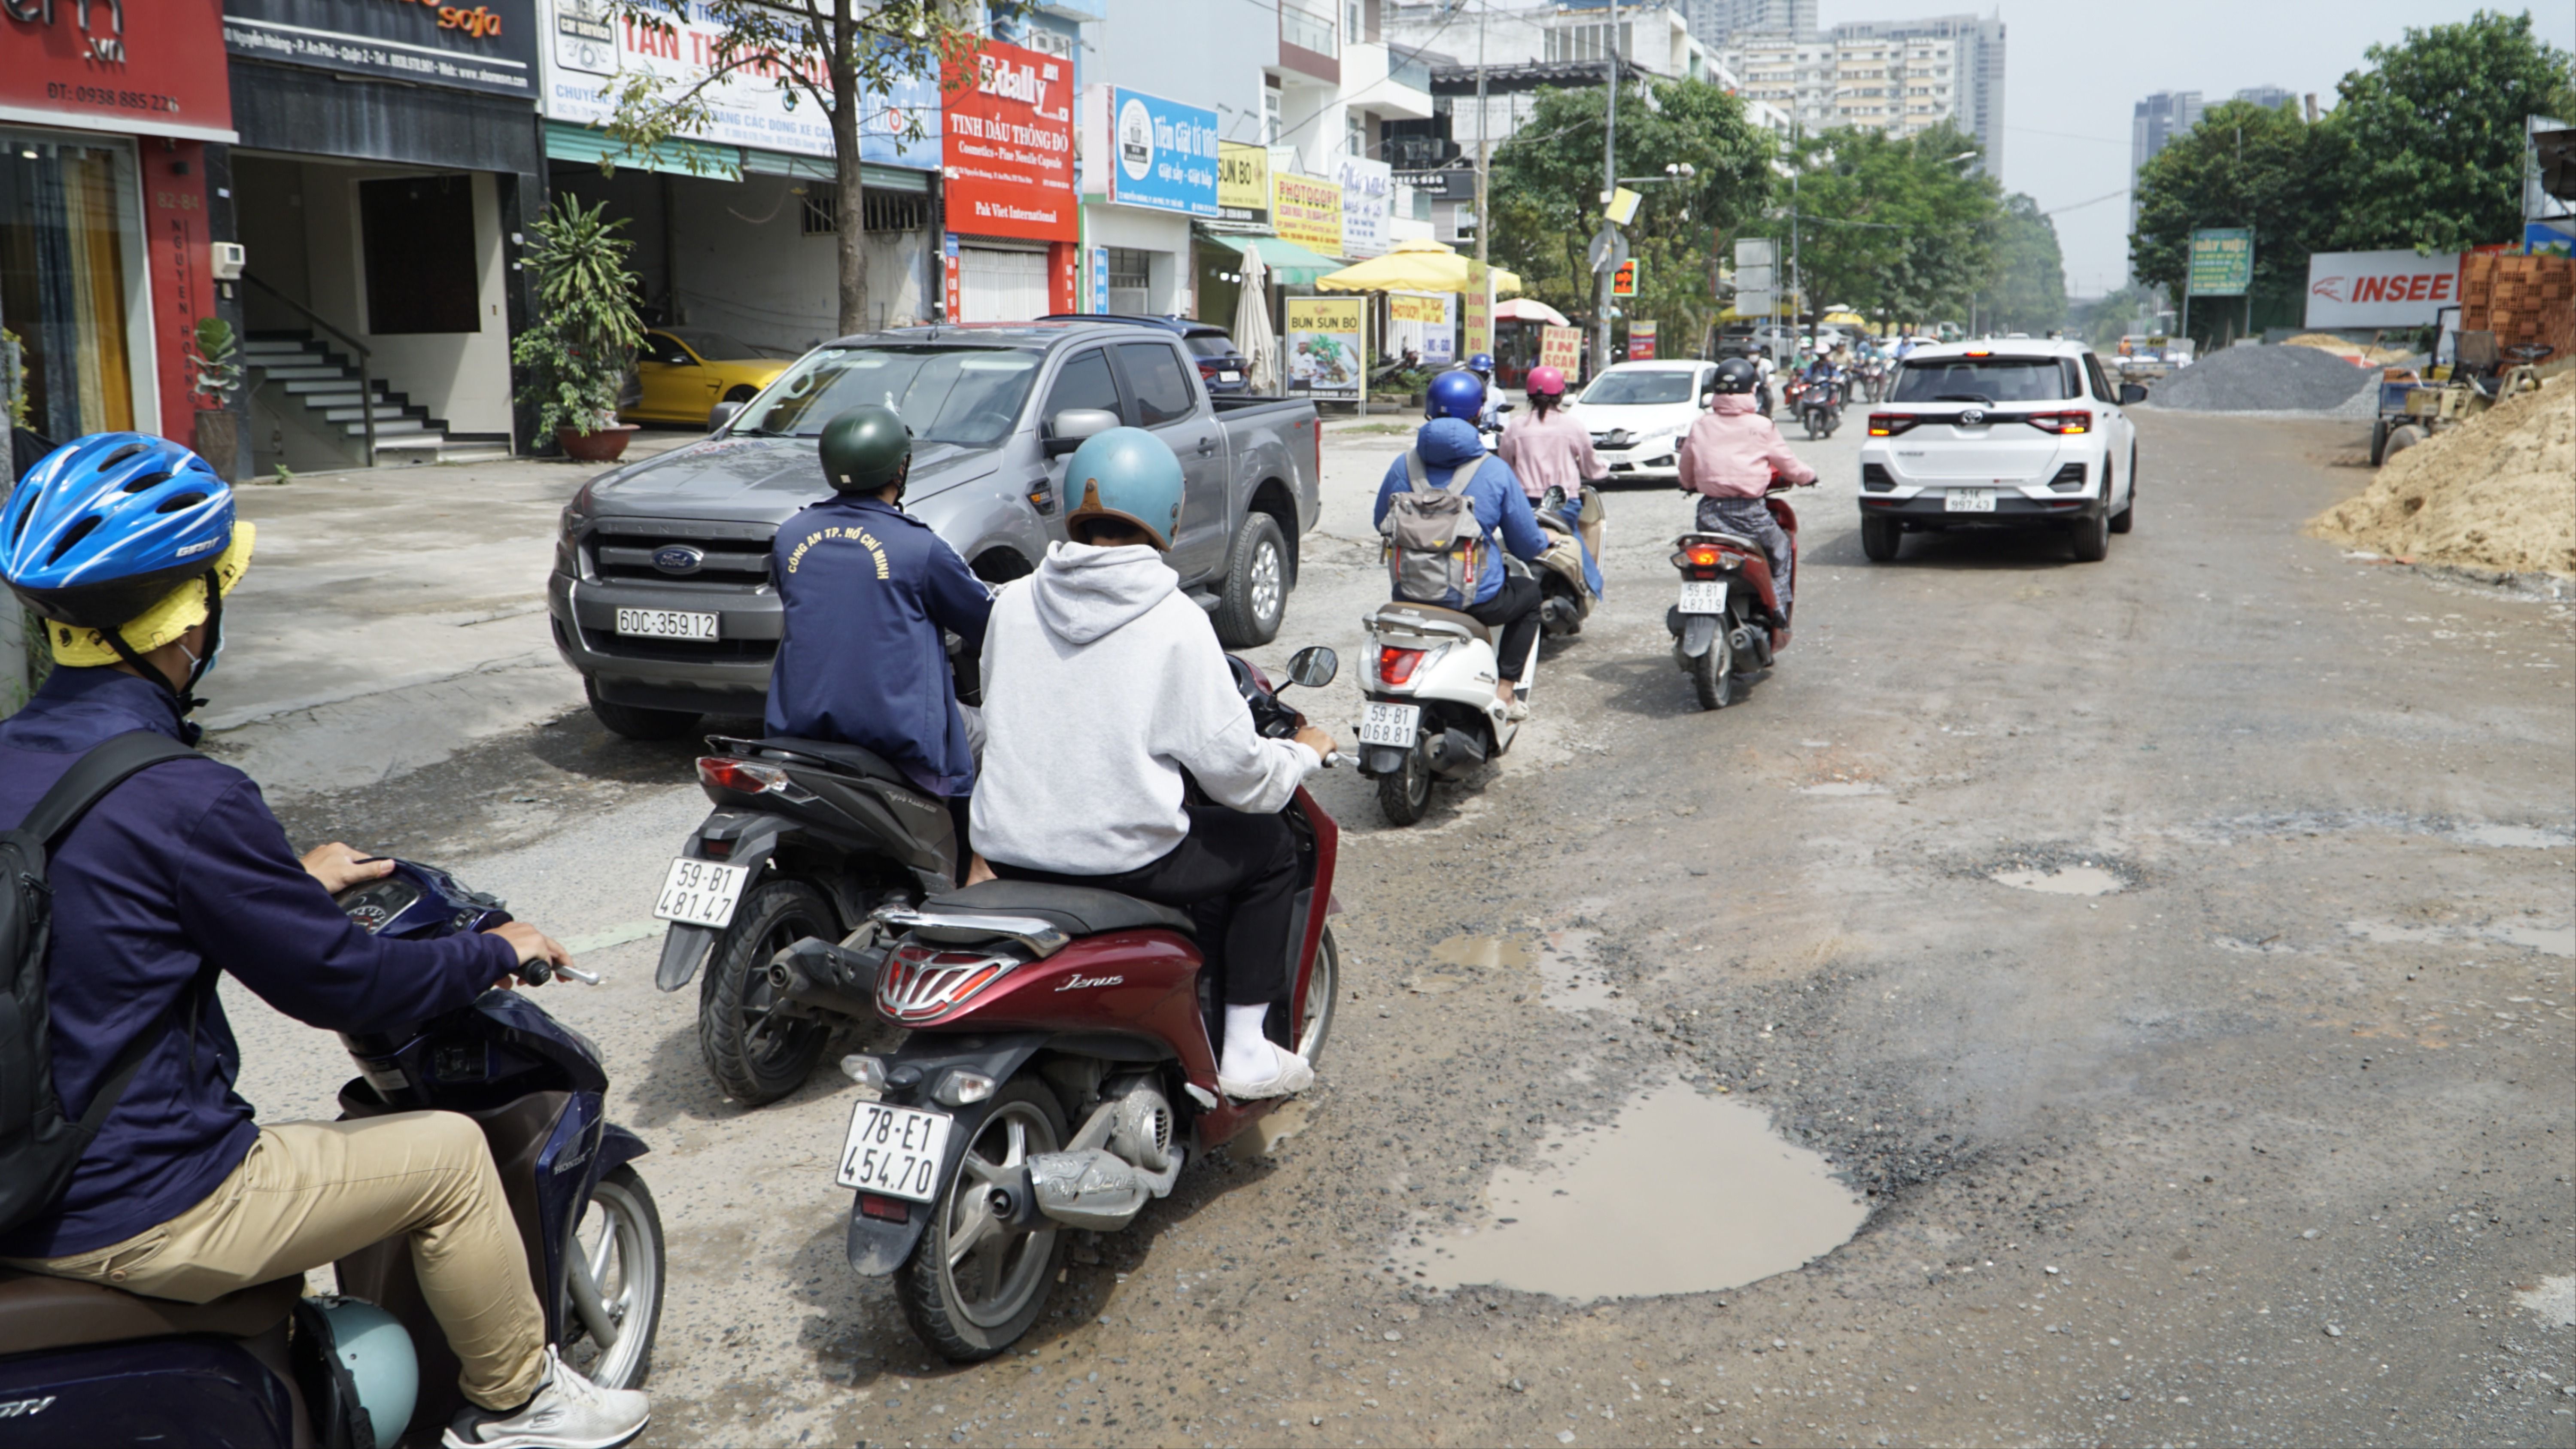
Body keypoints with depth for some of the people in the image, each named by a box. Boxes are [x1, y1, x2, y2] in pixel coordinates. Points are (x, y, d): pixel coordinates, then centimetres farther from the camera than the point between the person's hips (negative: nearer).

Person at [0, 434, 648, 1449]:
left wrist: (293, 883, 28)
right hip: (132, 1219, -9)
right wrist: (495, 953, 0)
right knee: (448, 1155, 5)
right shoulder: (185, 799, -25)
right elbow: (337, 985, -16)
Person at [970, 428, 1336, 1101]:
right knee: (1268, 844, 18)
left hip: (1010, 850, 6)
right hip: (1123, 860, -6)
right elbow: (1240, 774, -10)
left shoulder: (1012, 603, 2)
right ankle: (1244, 1054, 17)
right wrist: (1306, 752, 11)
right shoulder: (1175, 623, -12)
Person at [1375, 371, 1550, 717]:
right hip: (1475, 600, -3)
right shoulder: (1495, 472, -7)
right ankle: (1505, 689, 20)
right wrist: (1542, 545, 24)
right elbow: (1528, 544, 0)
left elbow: (1381, 523, 15)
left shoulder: (1403, 466, 0)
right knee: (1530, 593, 29)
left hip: (1411, 598, 3)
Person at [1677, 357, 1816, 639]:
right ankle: (1777, 620, 12)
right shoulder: (1760, 427, -4)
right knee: (1780, 550, 20)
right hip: (1747, 512, -3)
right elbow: (1788, 464, 7)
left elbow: (1686, 474, 14)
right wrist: (1809, 475, 28)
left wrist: (1692, 486, 37)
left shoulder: (1700, 425, 5)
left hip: (1709, 510, 3)